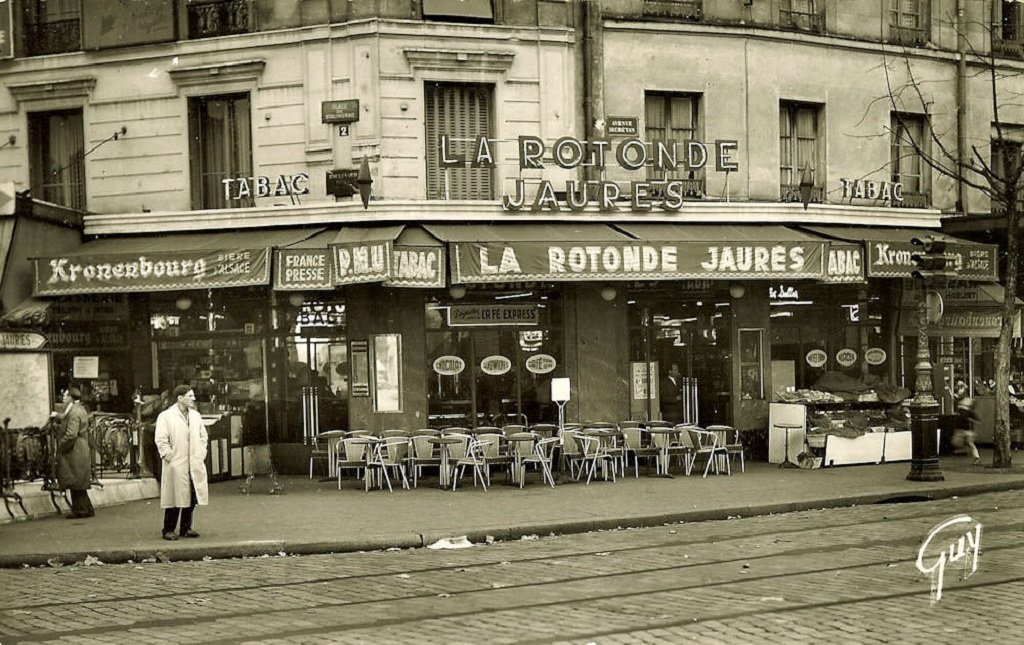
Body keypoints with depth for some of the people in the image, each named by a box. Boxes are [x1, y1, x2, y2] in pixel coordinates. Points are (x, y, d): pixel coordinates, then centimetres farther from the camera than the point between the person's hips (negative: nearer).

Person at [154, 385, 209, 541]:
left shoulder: (195, 415, 12)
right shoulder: (165, 416, -7)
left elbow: (203, 435, 20)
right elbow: (161, 440, -9)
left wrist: (201, 454, 10)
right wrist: (169, 457, -13)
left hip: (195, 465, 6)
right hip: (176, 466, -6)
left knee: (191, 498, 8)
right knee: (175, 498, -2)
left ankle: (186, 528, 19)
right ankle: (168, 530, 8)